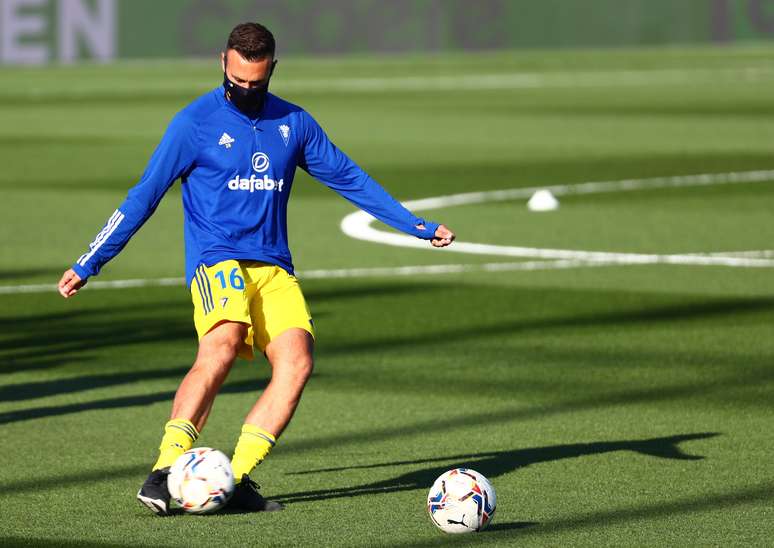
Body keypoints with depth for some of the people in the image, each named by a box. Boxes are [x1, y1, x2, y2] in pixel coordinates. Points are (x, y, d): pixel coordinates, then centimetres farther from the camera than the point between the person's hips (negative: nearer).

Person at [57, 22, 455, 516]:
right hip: (216, 261, -5)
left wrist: (417, 225, 21)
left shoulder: (293, 122, 12)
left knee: (296, 361, -19)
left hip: (275, 268, 5)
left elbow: (349, 177, 22)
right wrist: (88, 264, 2)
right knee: (222, 346, -32)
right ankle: (165, 472, -34)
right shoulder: (196, 122, 0)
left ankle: (237, 480, -17)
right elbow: (144, 196, 3)